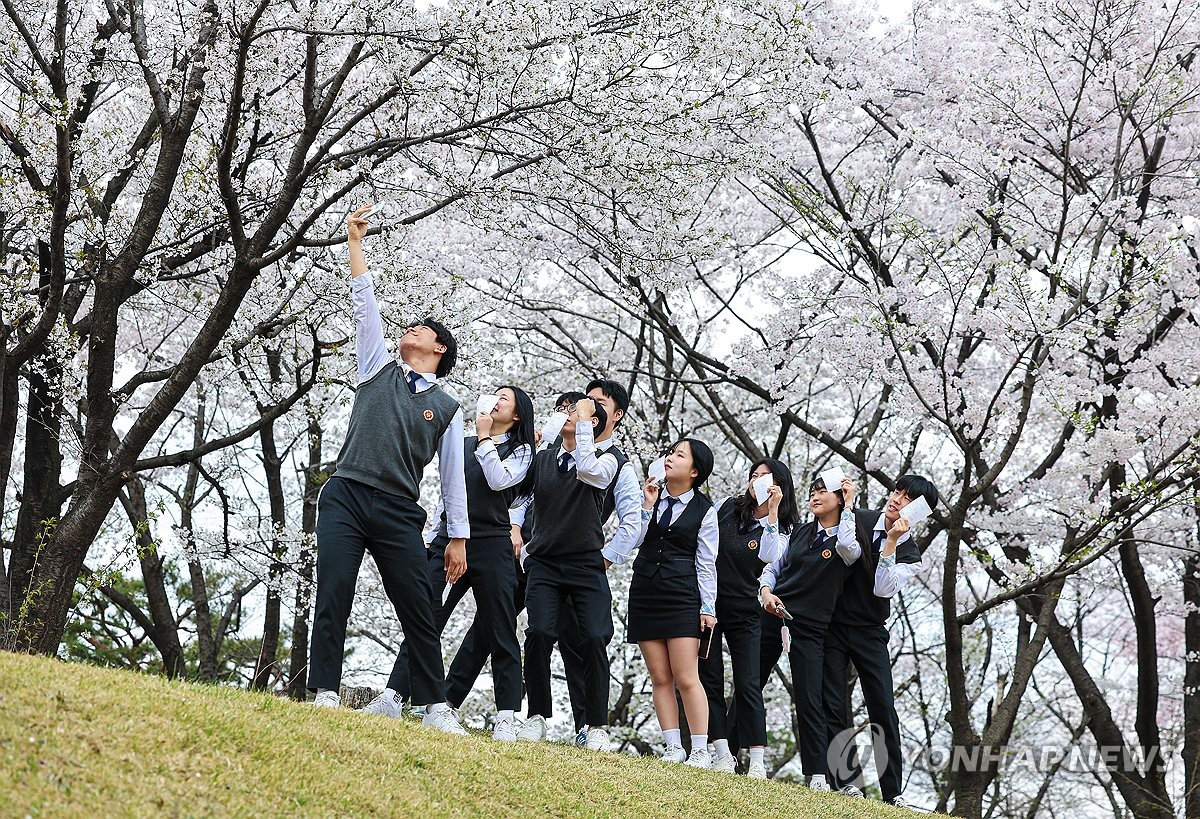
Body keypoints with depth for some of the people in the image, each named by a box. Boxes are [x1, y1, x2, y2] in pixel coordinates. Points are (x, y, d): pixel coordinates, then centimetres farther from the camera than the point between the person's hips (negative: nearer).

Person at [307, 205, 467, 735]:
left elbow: (453, 476, 13)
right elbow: (364, 302, 14)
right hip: (346, 497, 1)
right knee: (332, 597, -10)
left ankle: (436, 707, -1)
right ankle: (324, 694, -11)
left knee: (419, 610, -3)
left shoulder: (447, 408, 14)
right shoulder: (379, 368, 18)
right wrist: (355, 241, 11)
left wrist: (458, 537, 7)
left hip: (399, 513, -1)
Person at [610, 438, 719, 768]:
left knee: (686, 678, -8)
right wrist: (647, 506, -7)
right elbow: (632, 541, 0)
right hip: (644, 592, 4)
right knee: (660, 677, 2)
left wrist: (708, 609, -3)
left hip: (682, 596, -4)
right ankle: (674, 748, 5)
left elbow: (706, 564, 1)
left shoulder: (704, 510, 0)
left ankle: (700, 750, -3)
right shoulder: (650, 495, 7)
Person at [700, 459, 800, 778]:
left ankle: (757, 761, -5)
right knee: (710, 679, 0)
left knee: (748, 684, -6)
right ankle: (723, 754, 4)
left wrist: (772, 512, -23)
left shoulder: (783, 527, -1)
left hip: (744, 611, -2)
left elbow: (769, 556, -21)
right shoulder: (726, 508, 4)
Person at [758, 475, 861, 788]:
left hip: (810, 628, -4)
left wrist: (848, 505, -15)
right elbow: (773, 567, 18)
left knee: (808, 700, -9)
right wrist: (766, 590, -3)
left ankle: (818, 775, -5)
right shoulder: (801, 532, 12)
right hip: (773, 616, 4)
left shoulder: (849, 537, -1)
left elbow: (848, 549, -26)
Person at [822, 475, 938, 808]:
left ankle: (893, 791, -1)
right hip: (833, 624, 0)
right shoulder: (857, 519, -1)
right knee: (833, 705, -4)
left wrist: (891, 543, -22)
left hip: (870, 633, 0)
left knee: (883, 707, -5)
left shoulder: (910, 555, -3)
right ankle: (844, 779, -2)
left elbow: (883, 588, -17)